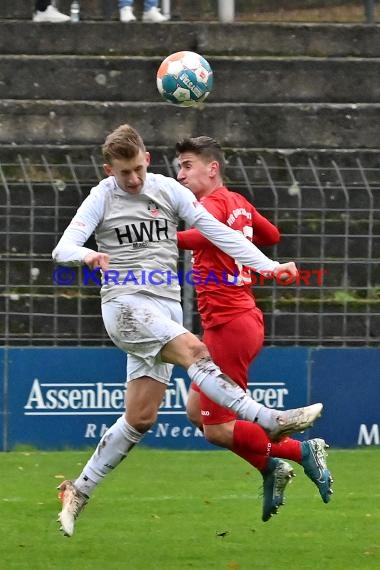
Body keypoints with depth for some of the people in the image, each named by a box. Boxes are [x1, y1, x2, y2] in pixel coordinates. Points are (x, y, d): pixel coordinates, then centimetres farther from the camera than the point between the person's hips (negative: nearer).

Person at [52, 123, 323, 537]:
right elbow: (62, 249, -6)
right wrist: (86, 256, -31)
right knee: (194, 350, -29)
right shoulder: (102, 198, 1)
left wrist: (268, 267, -3)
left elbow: (216, 231, 6)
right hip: (125, 304, -5)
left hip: (166, 309, 5)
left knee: (140, 418, 0)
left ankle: (78, 493, 11)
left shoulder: (168, 190, 8)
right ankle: (270, 421, -41)